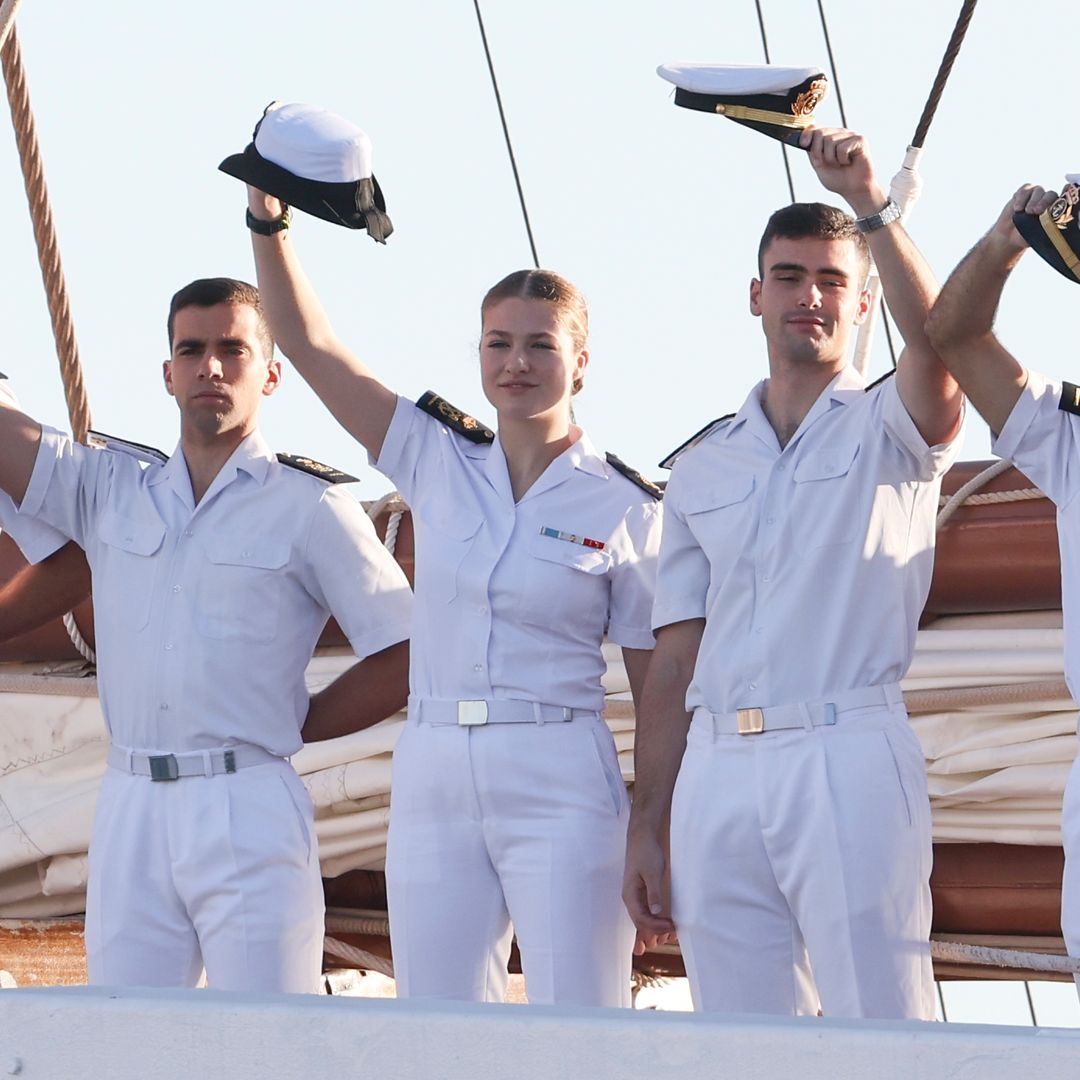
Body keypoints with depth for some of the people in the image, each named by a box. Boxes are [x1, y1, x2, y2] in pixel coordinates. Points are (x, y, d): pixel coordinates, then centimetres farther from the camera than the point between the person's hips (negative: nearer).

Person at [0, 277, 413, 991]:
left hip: (250, 810, -4)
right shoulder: (110, 491, 14)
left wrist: (289, 726, 0)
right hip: (130, 807, 4)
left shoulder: (311, 510, 2)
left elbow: (405, 658, 1)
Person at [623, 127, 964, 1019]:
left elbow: (937, 342, -16)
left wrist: (872, 205, -25)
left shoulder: (889, 428, 9)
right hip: (718, 770, 4)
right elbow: (674, 661, 17)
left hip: (847, 754, -4)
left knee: (879, 1031, -11)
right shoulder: (703, 467, 20)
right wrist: (647, 828, 11)